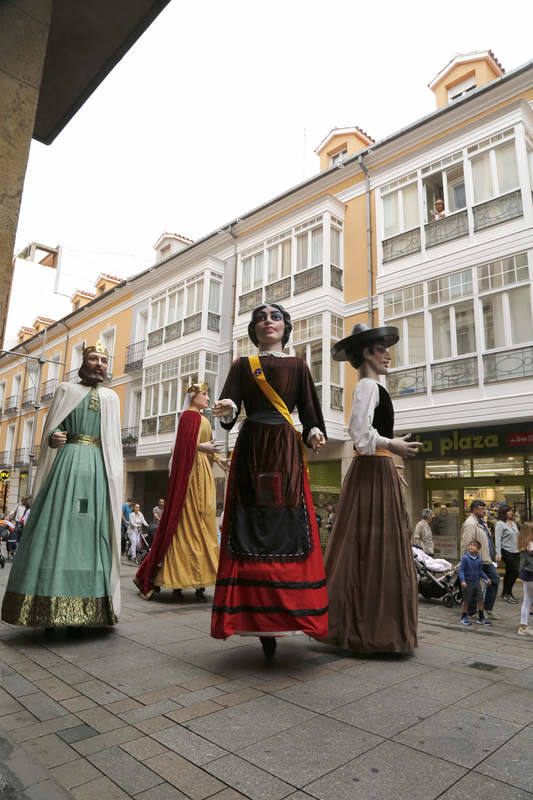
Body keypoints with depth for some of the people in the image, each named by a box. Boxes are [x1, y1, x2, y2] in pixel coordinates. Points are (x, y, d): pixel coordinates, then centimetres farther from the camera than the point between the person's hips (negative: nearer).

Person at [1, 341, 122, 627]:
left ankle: (81, 612, 2)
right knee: (56, 528, -8)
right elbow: (52, 427, 8)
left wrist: (114, 478, 6)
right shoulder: (66, 390, 12)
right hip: (68, 464, -2)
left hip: (99, 469, 2)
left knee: (92, 531, -2)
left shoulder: (111, 397, 18)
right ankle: (50, 613, -2)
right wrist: (53, 438, -15)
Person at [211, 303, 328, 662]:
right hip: (252, 450, 0)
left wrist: (314, 433, -12)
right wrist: (227, 410, -24)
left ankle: (287, 613, 3)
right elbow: (230, 406, -1)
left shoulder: (298, 365, 15)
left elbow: (309, 407, 7)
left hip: (287, 452, 1)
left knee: (289, 530, -5)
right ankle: (259, 618, 4)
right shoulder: (242, 365, 12)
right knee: (251, 530, -4)